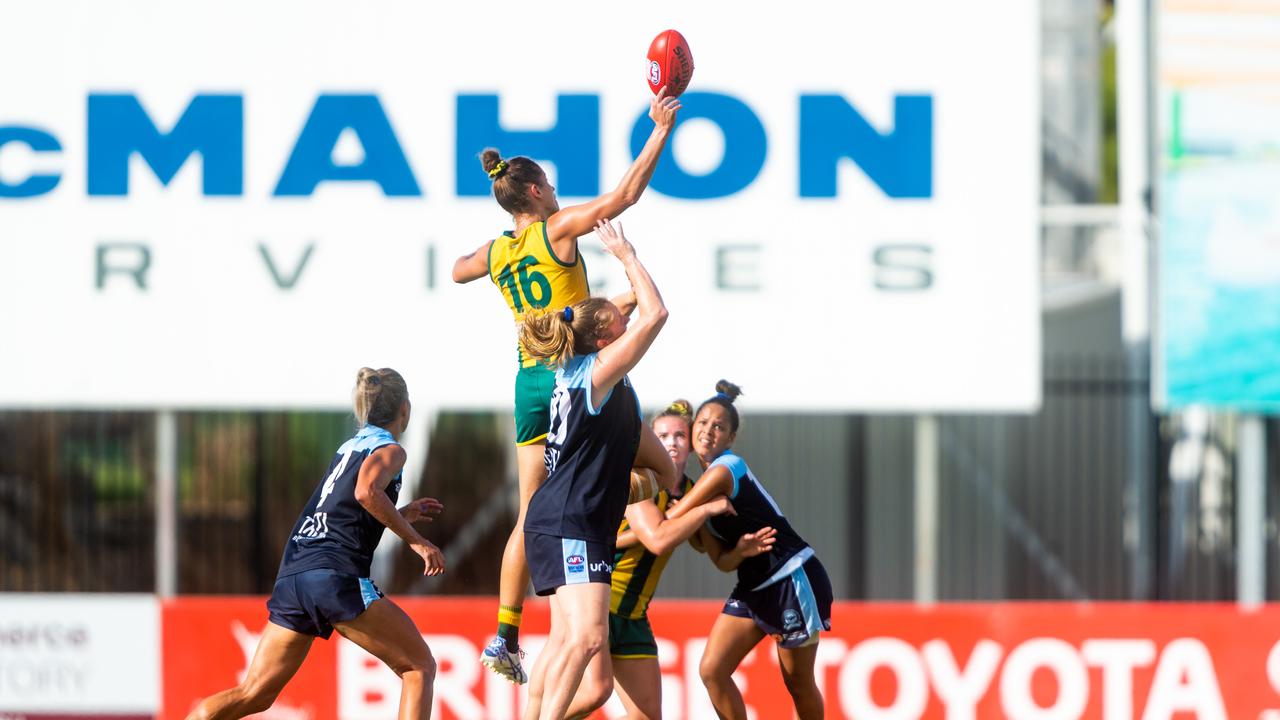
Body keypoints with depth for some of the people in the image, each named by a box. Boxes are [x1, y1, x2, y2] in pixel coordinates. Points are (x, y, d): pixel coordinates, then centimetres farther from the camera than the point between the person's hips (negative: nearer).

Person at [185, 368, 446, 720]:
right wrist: (415, 539, -12)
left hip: (291, 578, 7)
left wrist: (400, 516, 42)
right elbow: (367, 491, -19)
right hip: (336, 575, -7)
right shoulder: (389, 450, 4)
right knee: (419, 667, 6)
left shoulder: (349, 448, 27)